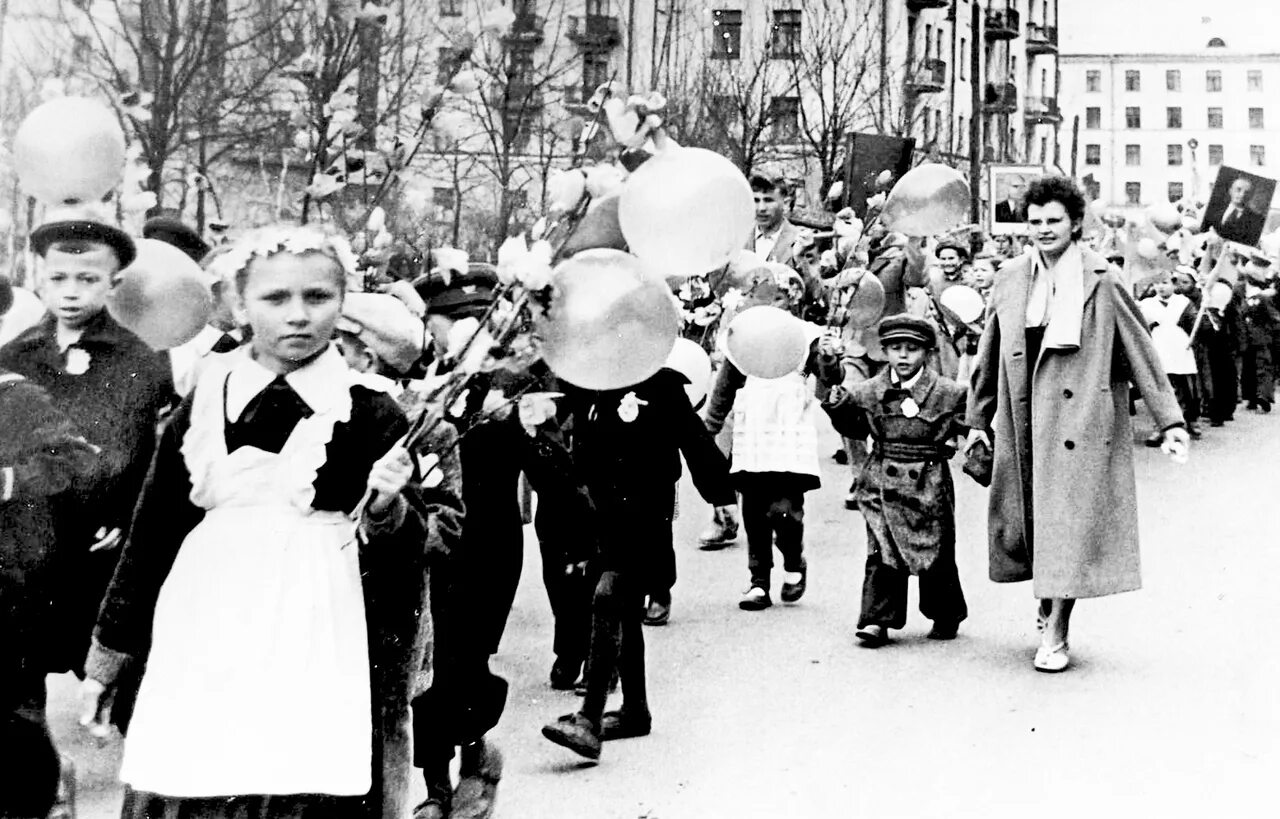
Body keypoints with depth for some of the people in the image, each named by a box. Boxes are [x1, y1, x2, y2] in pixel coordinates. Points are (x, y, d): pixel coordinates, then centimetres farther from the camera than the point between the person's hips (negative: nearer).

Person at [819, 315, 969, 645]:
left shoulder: (947, 393, -2)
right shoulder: (869, 392, 5)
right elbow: (853, 428, 12)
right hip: (883, 484, 1)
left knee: (936, 553, 9)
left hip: (930, 485, -1)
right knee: (882, 554, -3)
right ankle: (877, 620, 1)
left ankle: (946, 616, 27)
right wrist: (838, 406, -3)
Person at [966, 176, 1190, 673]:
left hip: (1082, 420, -4)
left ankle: (1055, 635, 2)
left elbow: (1141, 351, -1)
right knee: (1025, 520, 8)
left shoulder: (1104, 282, -3)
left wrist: (1169, 420, -4)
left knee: (1070, 522, -5)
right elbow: (988, 356, 15)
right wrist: (977, 419, 17)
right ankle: (1049, 598, 34)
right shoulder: (1009, 280, 8)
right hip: (1023, 421, 4)